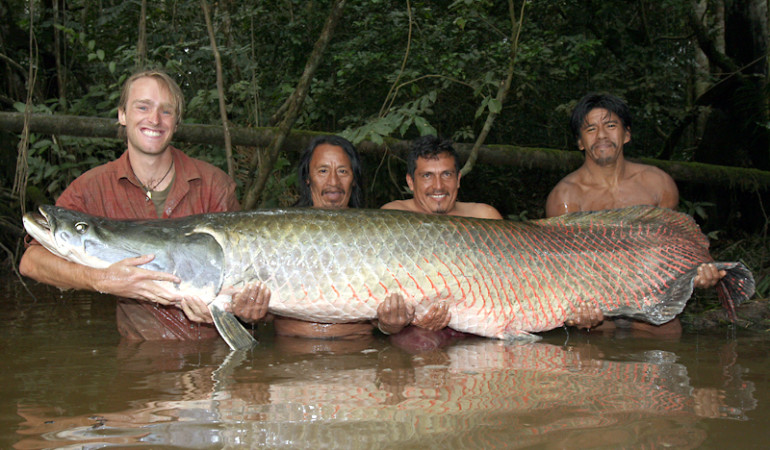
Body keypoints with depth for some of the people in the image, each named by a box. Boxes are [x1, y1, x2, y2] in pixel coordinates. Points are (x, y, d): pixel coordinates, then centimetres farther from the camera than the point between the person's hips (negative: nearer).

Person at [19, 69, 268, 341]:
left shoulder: (213, 183, 3)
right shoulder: (93, 188, 2)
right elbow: (31, 260, -8)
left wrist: (247, 307, -20)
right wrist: (102, 280, -26)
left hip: (218, 347, 1)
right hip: (142, 354, 0)